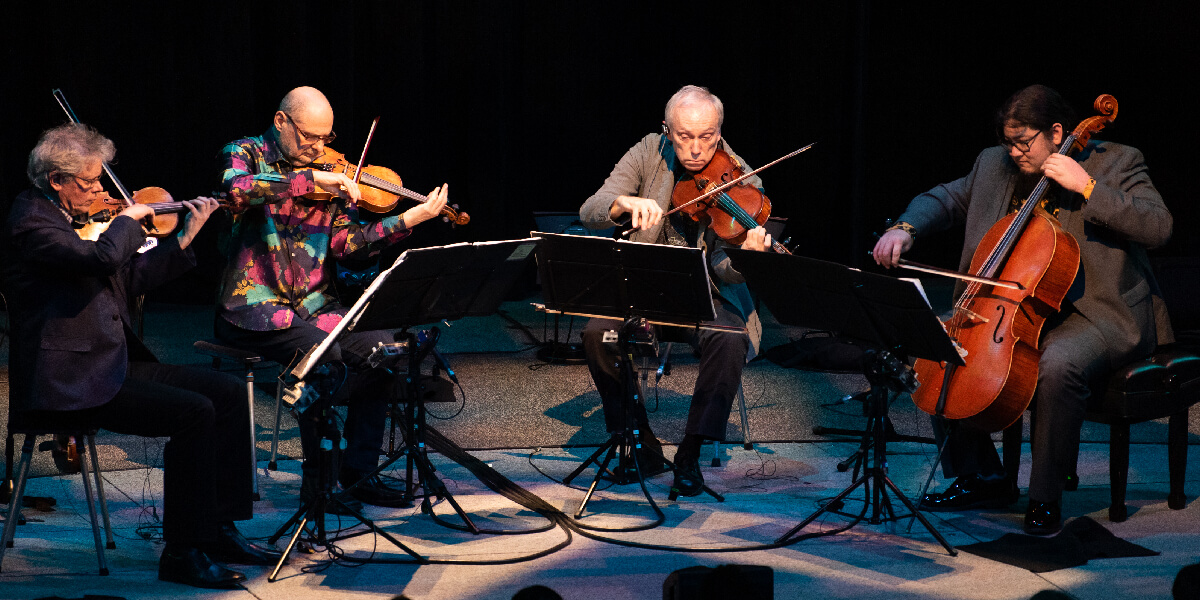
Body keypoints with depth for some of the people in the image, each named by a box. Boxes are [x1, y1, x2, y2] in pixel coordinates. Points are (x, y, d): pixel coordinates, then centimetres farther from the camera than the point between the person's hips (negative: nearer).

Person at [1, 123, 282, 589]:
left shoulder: (76, 219, 16)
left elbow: (130, 279, 21)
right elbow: (105, 258, -30)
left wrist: (185, 238, 13)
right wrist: (127, 220, -11)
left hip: (115, 365, 10)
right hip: (68, 383, -10)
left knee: (227, 392, 1)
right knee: (193, 412, -23)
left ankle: (218, 531, 4)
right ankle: (182, 553, -15)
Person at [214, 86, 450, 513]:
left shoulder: (329, 176, 13)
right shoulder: (247, 155, -2)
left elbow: (345, 242, 2)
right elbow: (237, 189, -28)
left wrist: (410, 219, -9)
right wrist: (311, 178, -30)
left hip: (313, 305, 6)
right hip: (254, 307, -6)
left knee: (379, 347, -15)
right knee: (323, 354, -30)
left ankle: (359, 473, -3)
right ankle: (318, 481, -17)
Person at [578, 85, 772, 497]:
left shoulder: (740, 183, -10)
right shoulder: (650, 154, -4)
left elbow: (723, 272, -18)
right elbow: (589, 214, -11)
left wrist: (747, 255, -42)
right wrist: (627, 202, -33)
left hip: (706, 295, -2)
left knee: (729, 340, -33)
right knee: (597, 335, -26)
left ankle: (690, 455, -16)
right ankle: (641, 442, -6)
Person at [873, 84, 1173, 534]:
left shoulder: (1116, 163, -6)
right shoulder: (995, 165, 10)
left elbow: (1158, 229, -18)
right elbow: (946, 200, 21)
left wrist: (1087, 187, -23)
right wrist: (905, 228, -1)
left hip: (1099, 314, -6)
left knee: (1058, 365, -36)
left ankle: (1046, 497, -20)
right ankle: (981, 476, 5)